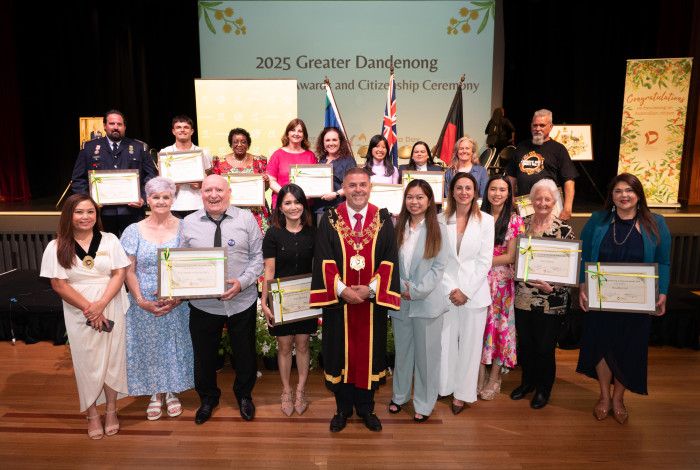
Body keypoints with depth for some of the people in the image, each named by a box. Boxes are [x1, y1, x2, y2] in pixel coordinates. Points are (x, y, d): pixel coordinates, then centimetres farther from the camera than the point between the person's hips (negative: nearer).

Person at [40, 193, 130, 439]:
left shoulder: (109, 240, -1)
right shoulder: (56, 247, -3)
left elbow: (119, 274, -4)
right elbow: (58, 284, -5)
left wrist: (101, 304, -16)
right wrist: (88, 308, -12)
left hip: (111, 309, 1)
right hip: (79, 314, 0)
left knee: (112, 358, 7)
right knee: (86, 362, 7)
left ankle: (111, 410, 25)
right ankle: (92, 414, 24)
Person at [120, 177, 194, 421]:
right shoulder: (134, 231, -2)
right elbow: (129, 271, -2)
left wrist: (178, 297, -15)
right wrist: (141, 301, -12)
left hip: (177, 302, 0)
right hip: (145, 304, 1)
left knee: (174, 345, 13)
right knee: (149, 347, 12)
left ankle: (172, 392, 34)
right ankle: (156, 393, 32)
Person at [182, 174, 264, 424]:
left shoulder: (246, 218, -4)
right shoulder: (189, 223, 1)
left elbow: (258, 256, -4)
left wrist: (243, 282, -16)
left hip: (242, 301, -1)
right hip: (202, 303, 1)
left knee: (245, 353, 16)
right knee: (204, 354, 16)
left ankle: (244, 395, 42)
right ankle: (207, 398, 42)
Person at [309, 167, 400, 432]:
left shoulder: (383, 220, 1)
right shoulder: (330, 219, -1)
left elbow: (389, 259, -4)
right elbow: (324, 260, -5)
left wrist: (371, 288, -15)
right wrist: (341, 289, -16)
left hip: (372, 300, 1)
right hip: (338, 299, 0)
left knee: (370, 352, 11)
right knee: (340, 352, 10)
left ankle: (366, 407, 30)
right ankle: (343, 408, 28)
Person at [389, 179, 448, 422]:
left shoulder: (437, 230, -3)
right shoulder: (397, 228, 4)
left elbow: (438, 267, -7)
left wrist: (417, 290, -13)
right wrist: (400, 286, -11)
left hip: (427, 301, -2)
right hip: (399, 301, 3)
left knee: (426, 354, 7)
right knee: (402, 350, 16)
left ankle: (424, 403, 23)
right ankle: (400, 395, 34)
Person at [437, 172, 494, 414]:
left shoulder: (486, 221, 0)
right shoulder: (441, 220, 2)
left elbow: (485, 260, -3)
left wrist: (466, 291, -8)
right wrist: (449, 289, -8)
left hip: (474, 291, 0)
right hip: (446, 290, 1)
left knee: (470, 343, 7)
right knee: (446, 341, 6)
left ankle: (463, 393, 21)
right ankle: (446, 386, 24)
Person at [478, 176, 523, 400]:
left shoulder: (515, 220, -3)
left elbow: (510, 257, -6)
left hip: (502, 280, -2)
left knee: (499, 326, 6)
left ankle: (494, 377, 22)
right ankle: (480, 376, 20)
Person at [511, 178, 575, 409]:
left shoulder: (564, 230, -7)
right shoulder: (523, 224, 3)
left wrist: (553, 287, -16)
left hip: (551, 301, -3)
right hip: (523, 297, 3)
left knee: (545, 347, 9)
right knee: (524, 343, 15)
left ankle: (543, 388, 31)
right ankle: (527, 381, 38)